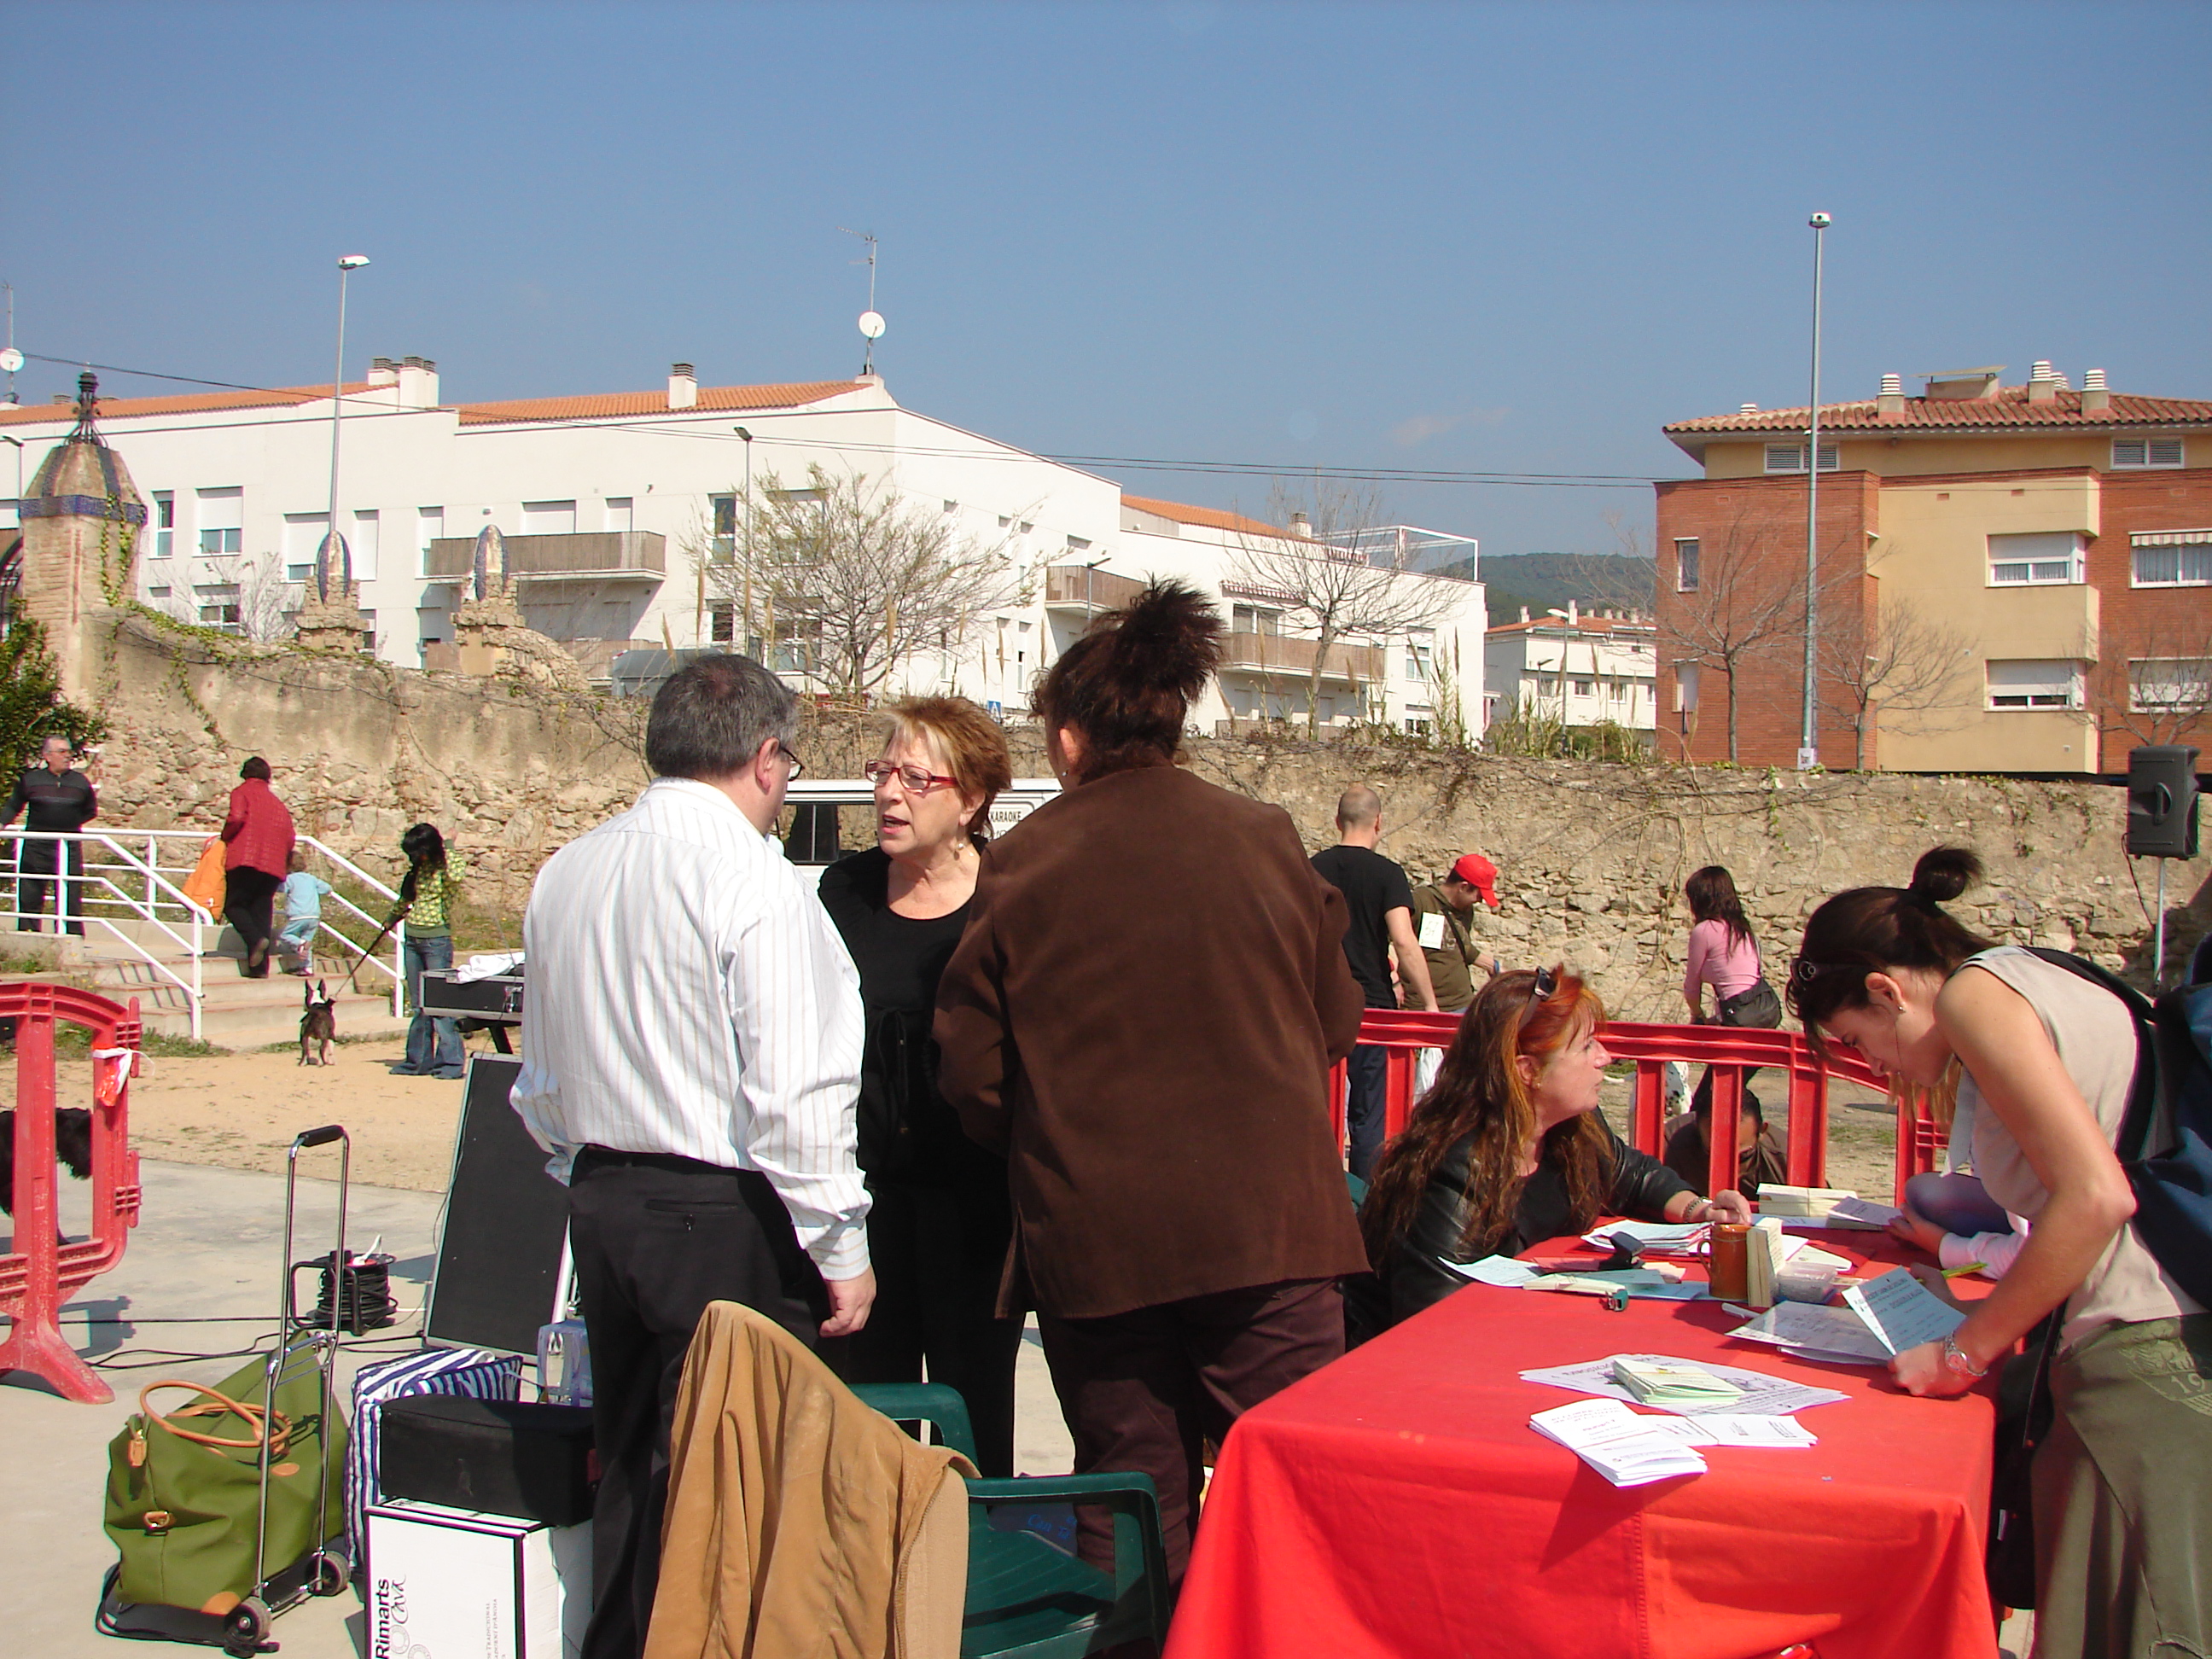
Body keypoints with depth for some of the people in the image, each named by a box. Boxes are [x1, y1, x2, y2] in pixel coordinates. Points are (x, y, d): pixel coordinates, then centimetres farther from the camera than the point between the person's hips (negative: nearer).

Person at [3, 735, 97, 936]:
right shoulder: (30, 780, 4)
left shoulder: (80, 781, 7)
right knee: (29, 895, 2)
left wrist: (68, 823, 8)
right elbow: (14, 807, 13)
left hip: (69, 846, 0)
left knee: (70, 896, -2)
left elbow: (90, 811, 17)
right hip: (36, 845, 0)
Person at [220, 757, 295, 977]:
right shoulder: (278, 804, 23)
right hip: (273, 866, 5)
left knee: (233, 904, 4)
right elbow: (289, 838, 16)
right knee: (261, 911, 6)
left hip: (244, 859, -5)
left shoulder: (242, 792, 6)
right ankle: (260, 967, -2)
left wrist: (225, 837, 4)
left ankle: (255, 939, -23)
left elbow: (236, 818, -13)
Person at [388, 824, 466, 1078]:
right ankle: (418, 1060, 14)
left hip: (437, 940, -7)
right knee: (418, 1004, 9)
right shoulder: (416, 869, 12)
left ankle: (451, 1061, -6)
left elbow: (457, 875, -32)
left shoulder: (445, 867, -7)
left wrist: (447, 848, -17)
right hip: (411, 938, 7)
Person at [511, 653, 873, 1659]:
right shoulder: (752, 881, -16)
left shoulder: (564, 875, 8)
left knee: (631, 1466, 20)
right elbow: (793, 1095, -18)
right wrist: (840, 1249, -10)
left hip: (602, 1207, 8)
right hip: (728, 1217, -7)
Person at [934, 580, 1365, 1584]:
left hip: (1094, 1236, 0)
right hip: (1267, 1218, 1)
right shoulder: (1263, 838, 2)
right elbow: (1335, 1023, 11)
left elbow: (971, 1073, -1)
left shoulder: (1021, 863, -4)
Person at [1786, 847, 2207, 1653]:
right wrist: (1991, 1315, 19)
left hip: (2147, 1353, -9)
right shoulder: (2039, 981, 21)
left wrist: (1967, 1351, -8)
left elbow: (2096, 1195, -16)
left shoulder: (1974, 991, -5)